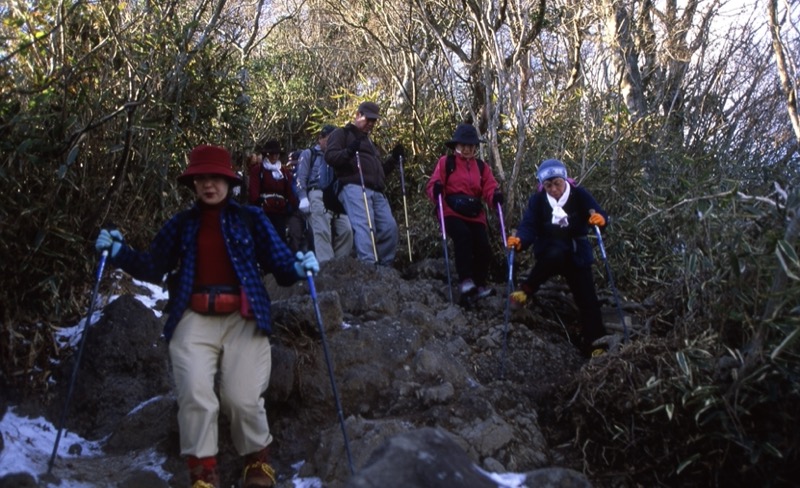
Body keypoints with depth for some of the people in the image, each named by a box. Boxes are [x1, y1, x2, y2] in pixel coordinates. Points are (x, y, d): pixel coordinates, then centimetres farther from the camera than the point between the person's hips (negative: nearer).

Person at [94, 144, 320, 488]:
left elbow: (279, 263, 3)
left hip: (244, 319, -2)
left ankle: (258, 459, 16)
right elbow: (153, 269, 11)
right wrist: (118, 252, -2)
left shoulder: (251, 219, 9)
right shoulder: (180, 224, 15)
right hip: (194, 320, 2)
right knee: (195, 395, -16)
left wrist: (298, 267, -18)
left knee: (243, 399, -13)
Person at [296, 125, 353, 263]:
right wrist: (303, 198, -10)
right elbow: (301, 178, 4)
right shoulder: (309, 153, 17)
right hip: (318, 195, -5)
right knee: (322, 231, -19)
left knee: (346, 230, -11)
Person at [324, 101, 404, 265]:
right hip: (354, 188, -8)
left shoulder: (368, 141, 37)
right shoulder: (342, 133, 13)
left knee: (389, 227, -5)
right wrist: (349, 151, -21)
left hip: (376, 191, 8)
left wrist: (393, 158, 21)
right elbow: (330, 156, -4)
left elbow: (379, 170, 38)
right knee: (365, 227, -24)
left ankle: (384, 267, 2)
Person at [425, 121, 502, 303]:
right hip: (452, 213, -4)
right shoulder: (445, 162, 7)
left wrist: (496, 196, -18)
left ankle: (479, 284, 7)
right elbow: (432, 185, 0)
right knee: (463, 235, -32)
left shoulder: (482, 167, 17)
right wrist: (436, 189, -24)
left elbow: (489, 188, 6)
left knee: (483, 246, -13)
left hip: (475, 215, 4)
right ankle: (465, 281, -30)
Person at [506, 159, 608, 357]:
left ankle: (593, 343, 5)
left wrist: (600, 219, -45)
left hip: (577, 253, 2)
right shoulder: (537, 200, -9)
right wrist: (520, 240, -41)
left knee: (586, 298, -3)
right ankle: (526, 290, -25)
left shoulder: (579, 195, -10)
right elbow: (529, 227, -19)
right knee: (556, 254, -39)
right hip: (549, 252, -2)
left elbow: (598, 214, -19)